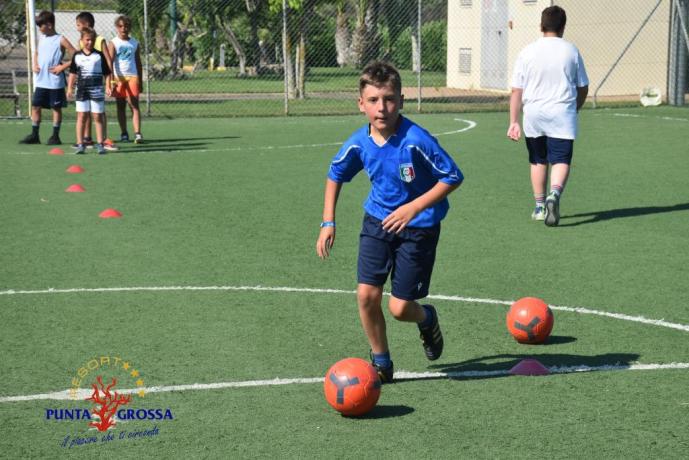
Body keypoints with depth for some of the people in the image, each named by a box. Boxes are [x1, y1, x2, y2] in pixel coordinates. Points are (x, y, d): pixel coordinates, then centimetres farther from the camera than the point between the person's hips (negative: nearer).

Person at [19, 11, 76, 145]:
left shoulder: (61, 40, -9)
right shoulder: (41, 38, 11)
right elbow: (36, 53, 27)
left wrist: (62, 67, -14)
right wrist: (35, 64, 9)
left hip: (55, 82, -6)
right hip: (40, 82, 7)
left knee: (56, 108, 3)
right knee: (35, 106, 7)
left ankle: (55, 136, 10)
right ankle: (34, 135, 14)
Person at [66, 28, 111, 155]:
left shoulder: (99, 55, 3)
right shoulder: (77, 56, 8)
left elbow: (107, 73, 4)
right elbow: (73, 73, 13)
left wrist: (107, 87, -7)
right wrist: (70, 88, 6)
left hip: (97, 90, -1)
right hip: (82, 90, 1)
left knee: (98, 117, 1)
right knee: (81, 116, 0)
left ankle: (100, 144, 5)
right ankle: (80, 144, 3)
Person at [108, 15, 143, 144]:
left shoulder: (134, 43, 10)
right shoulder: (113, 43, 1)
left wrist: (140, 81, 13)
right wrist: (111, 80, -18)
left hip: (132, 76, 1)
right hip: (118, 77, -1)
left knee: (134, 104, -8)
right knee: (121, 106, 6)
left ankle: (137, 133, -17)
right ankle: (124, 133, 13)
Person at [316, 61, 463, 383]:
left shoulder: (416, 140, -24)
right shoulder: (359, 143, -9)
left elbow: (453, 176, -16)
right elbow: (335, 174, 11)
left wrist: (414, 207, -22)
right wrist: (328, 223, 6)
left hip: (418, 226, -4)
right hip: (377, 221, 4)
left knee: (399, 307, -4)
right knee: (366, 294, -6)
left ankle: (427, 320, 33)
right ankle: (381, 362, 16)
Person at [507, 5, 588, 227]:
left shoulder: (527, 52, 1)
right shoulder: (571, 51, 2)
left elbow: (517, 91, -2)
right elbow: (583, 88, 9)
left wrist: (514, 121, 0)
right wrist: (574, 109, 26)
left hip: (533, 116, 2)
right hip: (562, 116, -2)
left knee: (538, 161, 16)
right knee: (561, 161, -4)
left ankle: (540, 207, 24)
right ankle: (554, 195, -31)